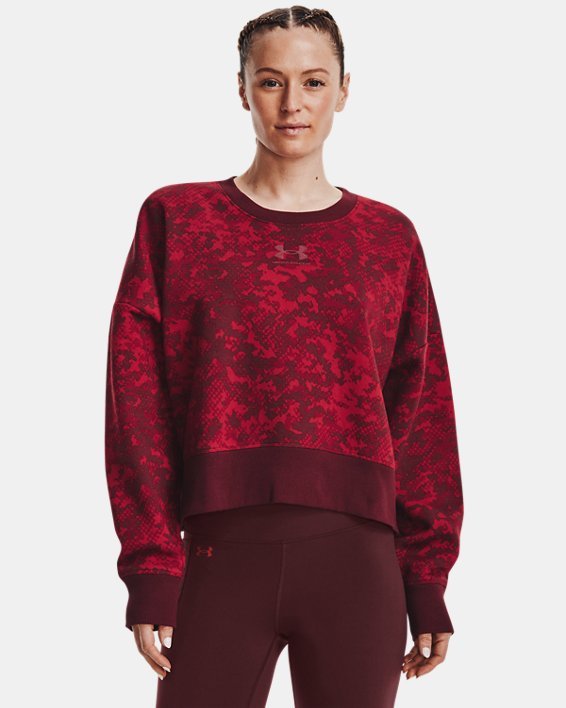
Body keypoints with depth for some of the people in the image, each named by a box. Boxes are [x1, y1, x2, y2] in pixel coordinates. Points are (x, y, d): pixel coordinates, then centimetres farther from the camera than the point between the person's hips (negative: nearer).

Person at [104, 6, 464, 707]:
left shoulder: (389, 238, 10)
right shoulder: (176, 219, 7)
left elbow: (422, 413, 9)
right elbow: (137, 405, 2)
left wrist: (427, 582, 4)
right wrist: (149, 571, -5)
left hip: (357, 559, 1)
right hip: (221, 552, -1)